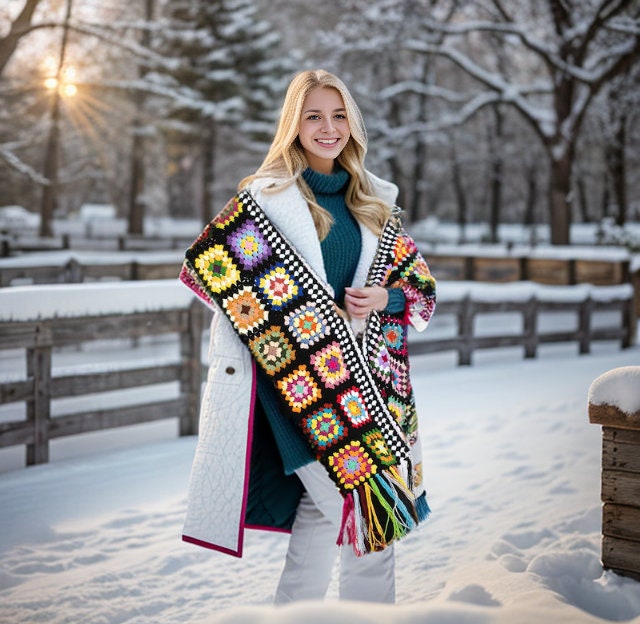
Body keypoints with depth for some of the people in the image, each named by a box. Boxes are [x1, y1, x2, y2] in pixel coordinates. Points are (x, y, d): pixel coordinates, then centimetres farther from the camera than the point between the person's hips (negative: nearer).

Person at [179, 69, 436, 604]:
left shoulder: (375, 200, 13)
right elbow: (214, 266, -4)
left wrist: (384, 297, -5)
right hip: (299, 374, -5)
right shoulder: (266, 196, -1)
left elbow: (421, 284, 17)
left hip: (365, 373, 5)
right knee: (352, 497, -12)